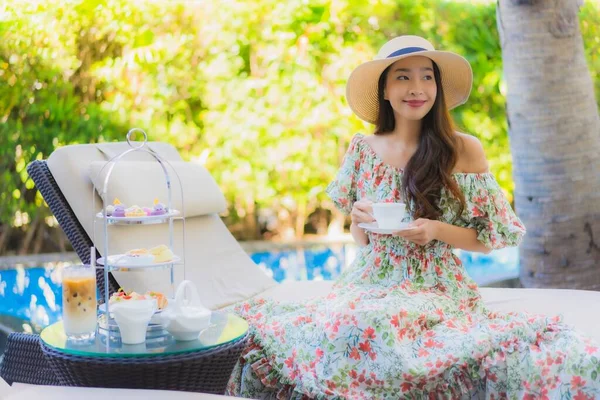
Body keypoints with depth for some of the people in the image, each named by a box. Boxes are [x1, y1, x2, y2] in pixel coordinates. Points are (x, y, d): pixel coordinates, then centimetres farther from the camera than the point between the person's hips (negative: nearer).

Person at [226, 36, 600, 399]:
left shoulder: (466, 150, -2)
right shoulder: (363, 149, 6)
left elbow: (489, 238, 5)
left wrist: (438, 231, -13)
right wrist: (359, 220, -7)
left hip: (438, 291, -3)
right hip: (369, 285, 3)